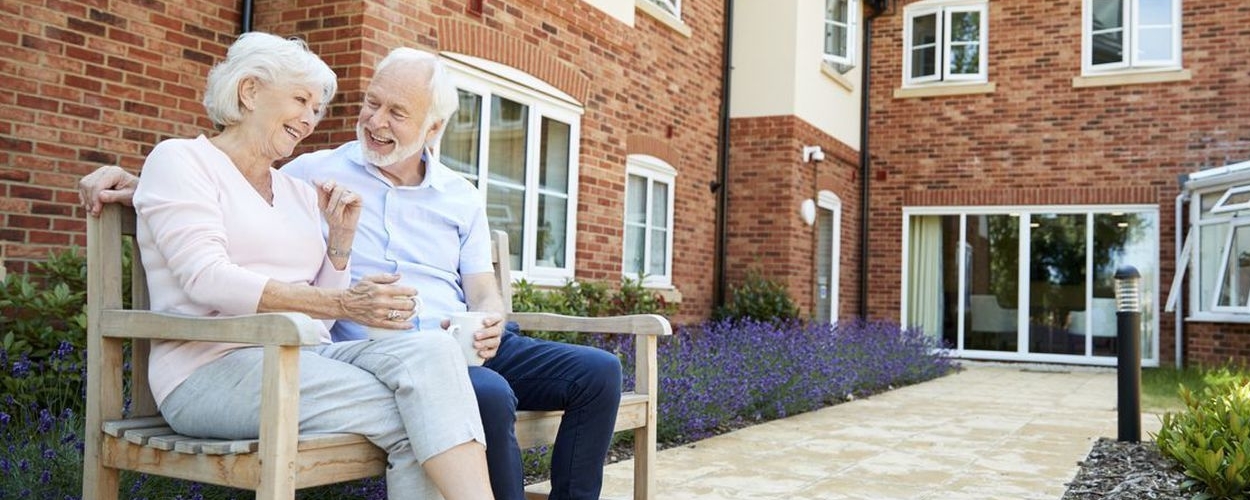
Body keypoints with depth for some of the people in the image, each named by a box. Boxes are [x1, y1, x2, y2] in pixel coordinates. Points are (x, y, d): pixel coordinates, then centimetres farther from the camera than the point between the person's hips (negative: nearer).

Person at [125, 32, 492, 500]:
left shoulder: (299, 190, 21)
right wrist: (341, 303, -23)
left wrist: (340, 238, 2)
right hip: (215, 365, -5)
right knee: (412, 414, -27)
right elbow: (207, 279, -14)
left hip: (304, 355, 5)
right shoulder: (180, 159, 4)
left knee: (430, 351, -27)